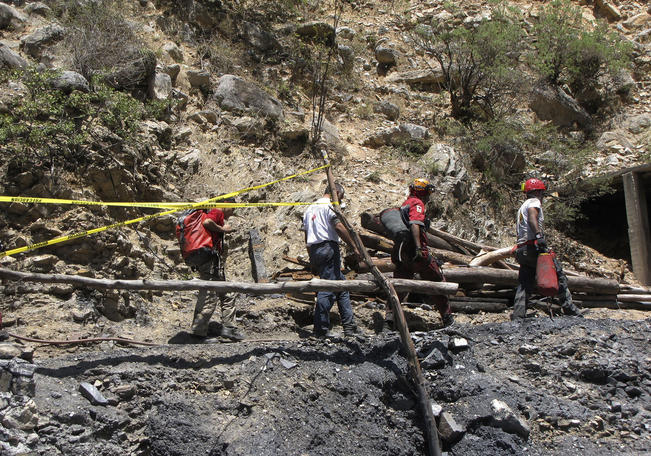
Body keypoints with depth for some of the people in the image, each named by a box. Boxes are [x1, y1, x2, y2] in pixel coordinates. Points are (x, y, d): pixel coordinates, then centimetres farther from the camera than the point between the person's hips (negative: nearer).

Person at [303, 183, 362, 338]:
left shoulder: (310, 209, 25)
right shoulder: (330, 206, -1)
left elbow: (307, 238, 24)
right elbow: (339, 227, -15)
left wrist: (312, 259, 26)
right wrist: (354, 247, -13)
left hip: (314, 250, 9)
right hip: (328, 247, -9)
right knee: (327, 288, -9)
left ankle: (349, 326, 12)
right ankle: (321, 329, -11)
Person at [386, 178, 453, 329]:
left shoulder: (405, 203, 22)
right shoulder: (417, 204, -7)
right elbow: (414, 224, -22)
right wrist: (418, 247, -30)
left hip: (402, 253, 8)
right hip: (416, 253, -8)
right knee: (437, 281, 6)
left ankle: (389, 318, 0)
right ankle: (447, 317, 13)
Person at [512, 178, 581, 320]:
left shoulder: (522, 207, 28)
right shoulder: (534, 202, 1)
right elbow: (532, 218, -21)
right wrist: (539, 235, -32)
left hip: (522, 249, 8)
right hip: (534, 246, -8)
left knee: (524, 285, 4)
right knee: (559, 275, 0)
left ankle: (517, 317, -5)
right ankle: (569, 309, 1)